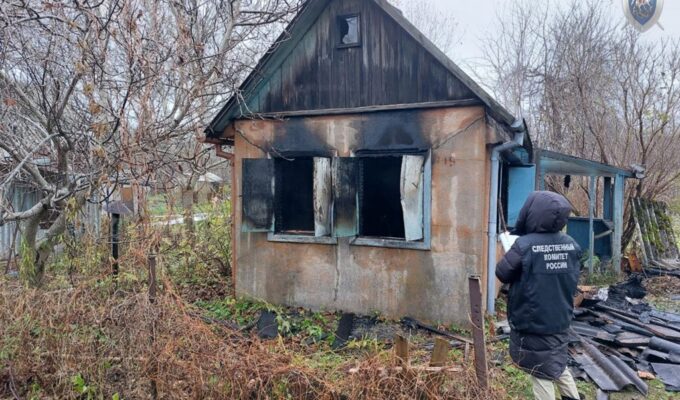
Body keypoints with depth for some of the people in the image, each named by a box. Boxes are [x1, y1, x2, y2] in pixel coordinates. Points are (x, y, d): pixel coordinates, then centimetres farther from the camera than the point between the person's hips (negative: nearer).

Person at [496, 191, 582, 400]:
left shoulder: (524, 245, -22)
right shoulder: (571, 244, -5)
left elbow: (502, 273, -9)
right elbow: (573, 280, 9)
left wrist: (510, 251, 6)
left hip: (532, 323, -5)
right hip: (560, 320, 5)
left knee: (541, 373, 10)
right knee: (558, 363, 27)